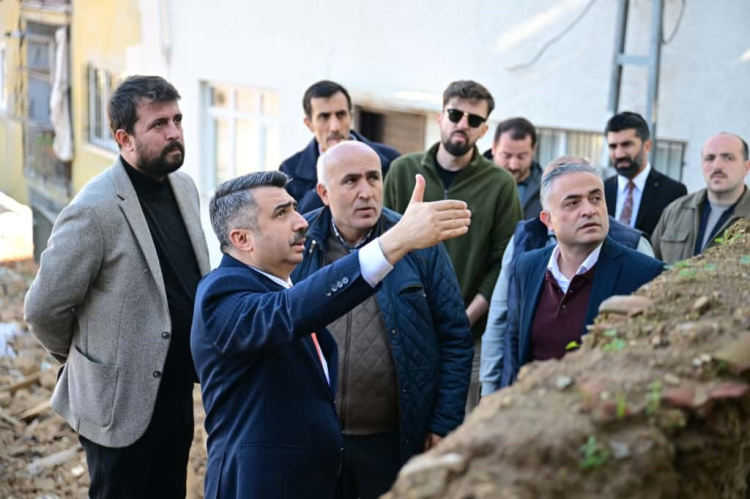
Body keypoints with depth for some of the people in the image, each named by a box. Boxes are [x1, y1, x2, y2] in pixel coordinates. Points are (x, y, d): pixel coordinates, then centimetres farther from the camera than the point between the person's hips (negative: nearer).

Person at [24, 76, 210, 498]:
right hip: (123, 401, -7)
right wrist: (83, 357, 1)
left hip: (178, 394, 7)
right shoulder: (95, 210, -20)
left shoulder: (184, 187, 3)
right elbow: (45, 308, -14)